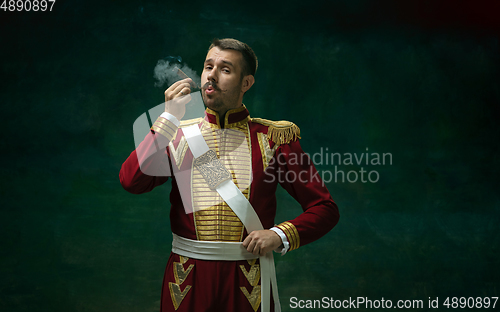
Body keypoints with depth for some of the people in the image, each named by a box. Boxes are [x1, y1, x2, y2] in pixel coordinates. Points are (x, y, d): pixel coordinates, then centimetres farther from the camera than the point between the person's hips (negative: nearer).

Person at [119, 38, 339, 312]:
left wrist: (280, 235, -16)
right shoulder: (177, 135, 4)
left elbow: (325, 209, 0)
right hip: (187, 281, 1)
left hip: (248, 283, -1)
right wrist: (169, 117, -13)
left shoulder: (273, 137, -1)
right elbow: (131, 181, -13)